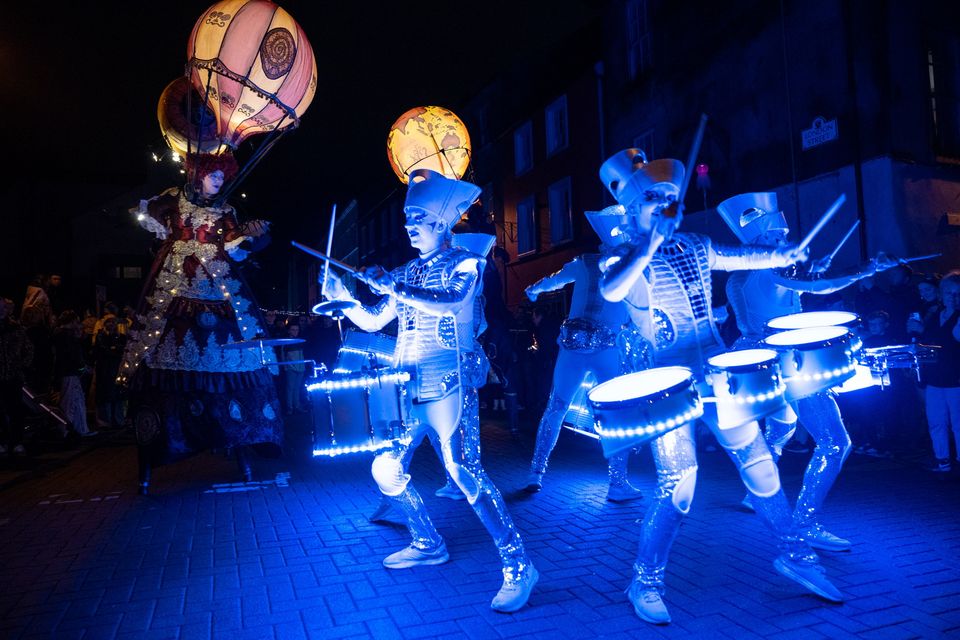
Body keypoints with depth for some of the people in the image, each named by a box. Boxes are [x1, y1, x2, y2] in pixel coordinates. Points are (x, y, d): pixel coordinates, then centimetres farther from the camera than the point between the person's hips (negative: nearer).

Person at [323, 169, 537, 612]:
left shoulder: (464, 263, -1)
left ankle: (519, 567, -4)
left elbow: (450, 304, -21)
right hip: (407, 388, 7)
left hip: (448, 384, -7)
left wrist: (393, 289, -21)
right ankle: (428, 545, 28)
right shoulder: (406, 273, 17)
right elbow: (372, 322, 16)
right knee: (385, 468, 8)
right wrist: (344, 299, -1)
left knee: (464, 473, -15)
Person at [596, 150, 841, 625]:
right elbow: (610, 291, -28)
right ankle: (645, 582, 11)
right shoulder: (624, 259, -6)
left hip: (717, 370, 6)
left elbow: (738, 258, 27)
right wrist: (649, 246, -24)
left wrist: (783, 256, 23)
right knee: (678, 481, -9)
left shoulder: (694, 247, 10)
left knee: (757, 460, 9)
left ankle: (794, 554, 31)